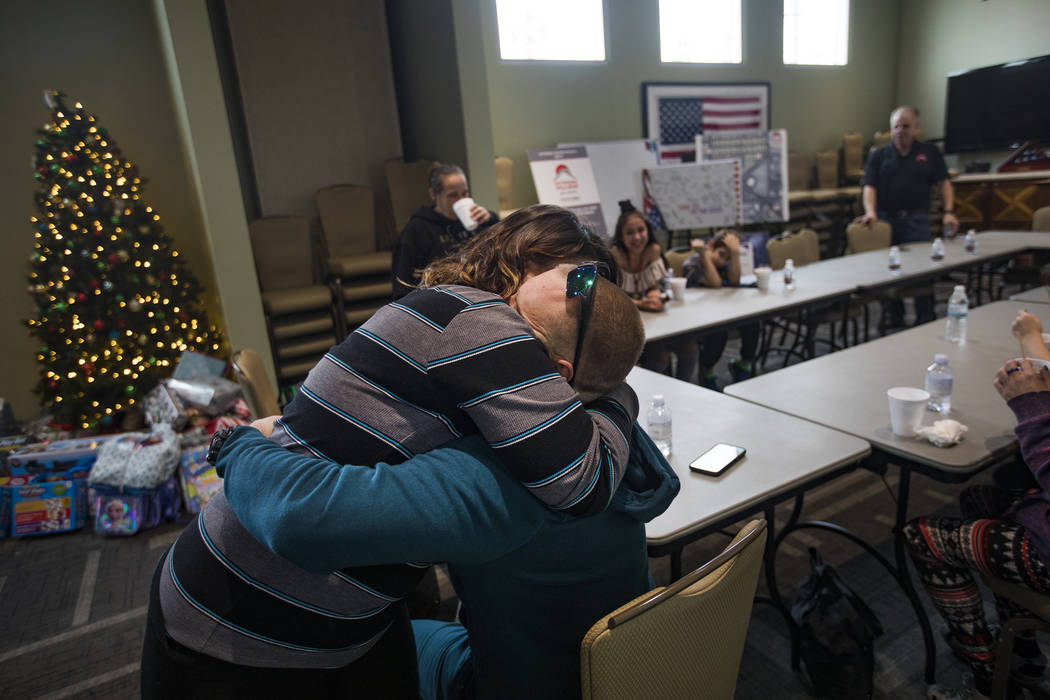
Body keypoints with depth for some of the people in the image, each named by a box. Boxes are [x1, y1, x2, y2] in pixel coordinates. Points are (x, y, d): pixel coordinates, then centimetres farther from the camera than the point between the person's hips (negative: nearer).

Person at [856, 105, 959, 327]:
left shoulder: (929, 152, 12)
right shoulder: (878, 155, 10)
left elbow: (944, 183, 10)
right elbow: (869, 186, 0)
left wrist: (949, 212, -3)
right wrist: (870, 212, -18)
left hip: (916, 219, -1)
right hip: (886, 218, 1)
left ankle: (925, 320, 4)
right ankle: (894, 319, 18)